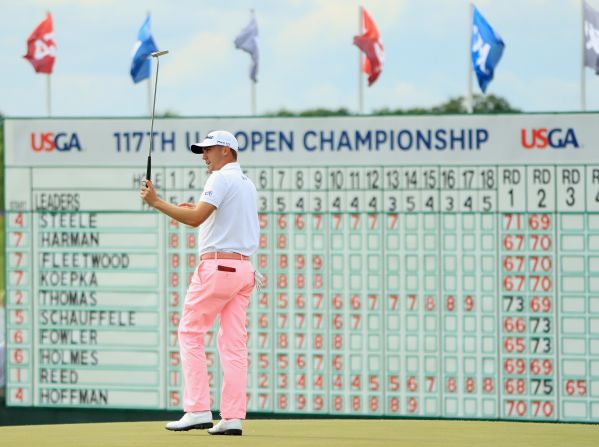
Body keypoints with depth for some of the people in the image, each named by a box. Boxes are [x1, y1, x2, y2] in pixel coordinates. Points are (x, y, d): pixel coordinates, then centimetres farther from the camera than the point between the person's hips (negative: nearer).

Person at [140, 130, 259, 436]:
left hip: (216, 266, -8)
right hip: (244, 267, 8)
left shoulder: (221, 179, -8)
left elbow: (196, 219, -19)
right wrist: (201, 210, 25)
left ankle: (197, 410, -9)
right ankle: (233, 417, -2)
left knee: (190, 333, -1)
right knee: (233, 341, 4)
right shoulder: (247, 184, 20)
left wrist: (156, 202, -13)